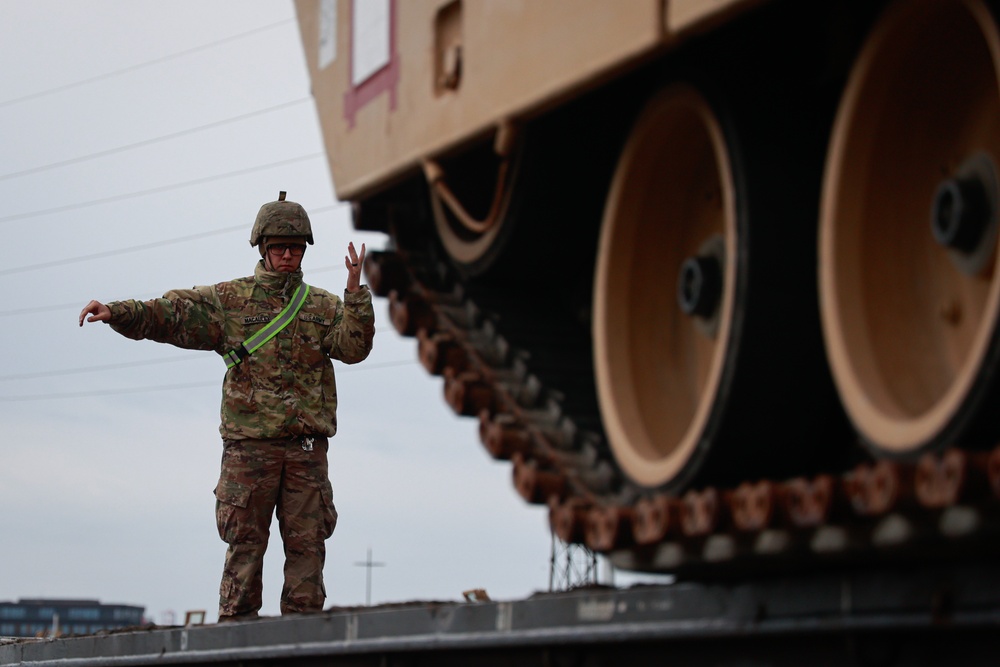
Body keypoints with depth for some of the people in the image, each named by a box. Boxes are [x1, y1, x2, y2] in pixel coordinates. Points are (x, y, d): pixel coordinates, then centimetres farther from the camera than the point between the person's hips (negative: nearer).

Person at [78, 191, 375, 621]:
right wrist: (116, 312, -18)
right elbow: (171, 315, -3)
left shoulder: (322, 306, 13)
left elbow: (354, 348, -3)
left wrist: (355, 291, -14)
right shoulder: (229, 300, 7)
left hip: (307, 448, 2)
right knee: (245, 544, -1)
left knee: (307, 545, 2)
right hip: (249, 445, -2)